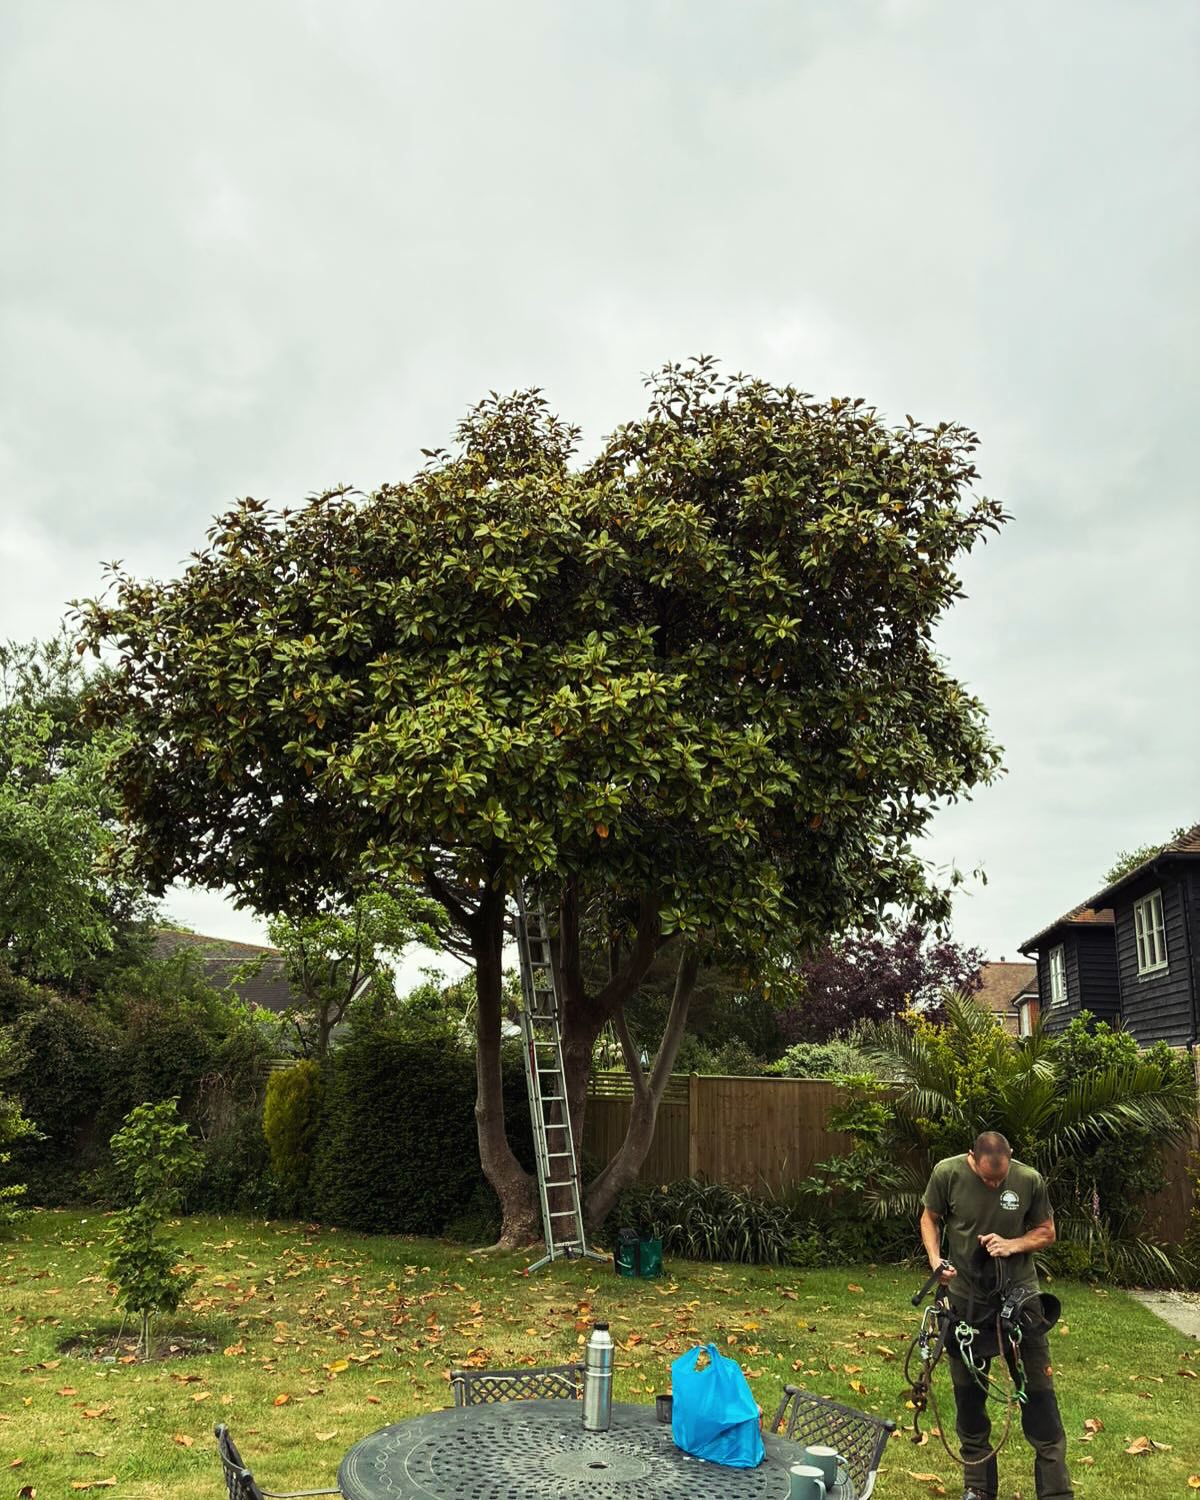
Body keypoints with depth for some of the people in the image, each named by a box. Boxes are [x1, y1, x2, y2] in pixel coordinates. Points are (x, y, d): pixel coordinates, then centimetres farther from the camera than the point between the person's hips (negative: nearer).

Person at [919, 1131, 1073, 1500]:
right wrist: (935, 1259, -15)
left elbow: (1046, 1232, 0)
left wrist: (1012, 1245, -18)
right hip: (966, 1298, 1)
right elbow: (930, 1218, 1)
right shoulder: (947, 1173, -15)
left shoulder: (1030, 1180, -14)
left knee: (1038, 1393, 1)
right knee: (968, 1394, 12)